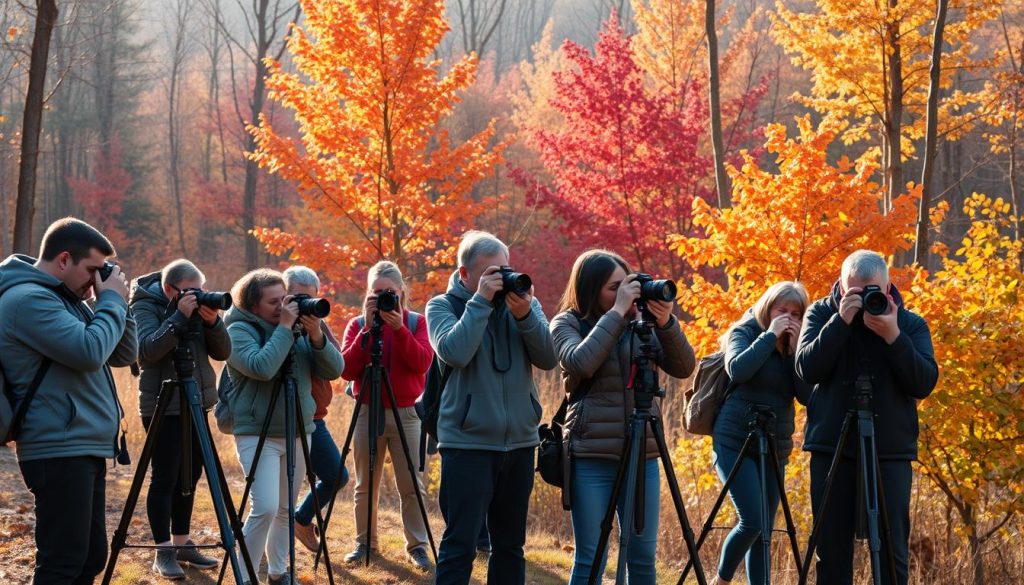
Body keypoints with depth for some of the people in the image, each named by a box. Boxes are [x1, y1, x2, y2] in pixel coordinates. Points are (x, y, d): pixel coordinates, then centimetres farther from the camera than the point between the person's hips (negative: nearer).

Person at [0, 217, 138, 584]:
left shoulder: (66, 298, 17)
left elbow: (123, 355, 19)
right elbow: (90, 352, -24)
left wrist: (115, 304, 5)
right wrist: (112, 300, -10)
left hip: (85, 448, 10)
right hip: (60, 452, -10)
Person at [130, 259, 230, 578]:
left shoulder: (199, 305, 7)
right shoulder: (145, 306, -9)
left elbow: (223, 352, 1)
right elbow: (148, 350, -25)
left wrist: (212, 321, -17)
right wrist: (179, 317, -30)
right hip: (163, 407, -6)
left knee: (188, 477, 11)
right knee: (165, 479, -6)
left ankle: (182, 543, 21)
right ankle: (164, 552, -1)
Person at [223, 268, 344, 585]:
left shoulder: (297, 328, 6)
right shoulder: (239, 330, -10)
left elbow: (334, 370, 0)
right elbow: (262, 368, -28)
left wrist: (317, 337, -15)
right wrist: (284, 328, -23)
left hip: (297, 432, 6)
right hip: (258, 434, -6)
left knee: (286, 509, 12)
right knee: (265, 508, -17)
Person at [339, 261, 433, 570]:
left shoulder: (416, 322, 2)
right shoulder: (357, 324, 4)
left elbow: (422, 362, -14)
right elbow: (347, 370, -10)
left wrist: (399, 329, -23)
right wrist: (368, 329, -16)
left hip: (406, 413, -1)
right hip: (367, 413, 1)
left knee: (411, 485, -2)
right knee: (365, 485, 8)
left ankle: (417, 545, 6)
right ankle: (365, 542, 19)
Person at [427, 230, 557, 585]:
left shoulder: (523, 301, 8)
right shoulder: (443, 306, -1)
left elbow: (548, 359, -4)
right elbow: (455, 352, -21)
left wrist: (525, 315, -18)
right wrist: (481, 301, -18)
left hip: (519, 442, 4)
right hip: (468, 443, -4)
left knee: (510, 545, 10)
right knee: (460, 544, -7)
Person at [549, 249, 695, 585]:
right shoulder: (567, 324, 0)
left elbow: (684, 368, 1)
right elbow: (581, 363, -20)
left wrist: (666, 323, -14)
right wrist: (617, 312, -18)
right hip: (592, 458, -4)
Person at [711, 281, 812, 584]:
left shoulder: (794, 346, 11)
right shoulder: (744, 333, -2)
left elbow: (807, 395, -3)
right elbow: (737, 370, -23)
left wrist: (795, 349, -9)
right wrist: (770, 336, -18)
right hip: (736, 442, -5)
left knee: (764, 529, 3)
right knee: (752, 521, -15)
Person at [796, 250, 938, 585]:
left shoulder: (911, 324, 3)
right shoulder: (822, 314, 3)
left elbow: (924, 384, -8)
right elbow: (807, 369, -10)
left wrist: (893, 336, -19)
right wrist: (841, 321, -19)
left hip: (891, 451, 0)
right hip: (831, 447, 1)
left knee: (891, 549, -4)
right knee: (832, 547, 2)